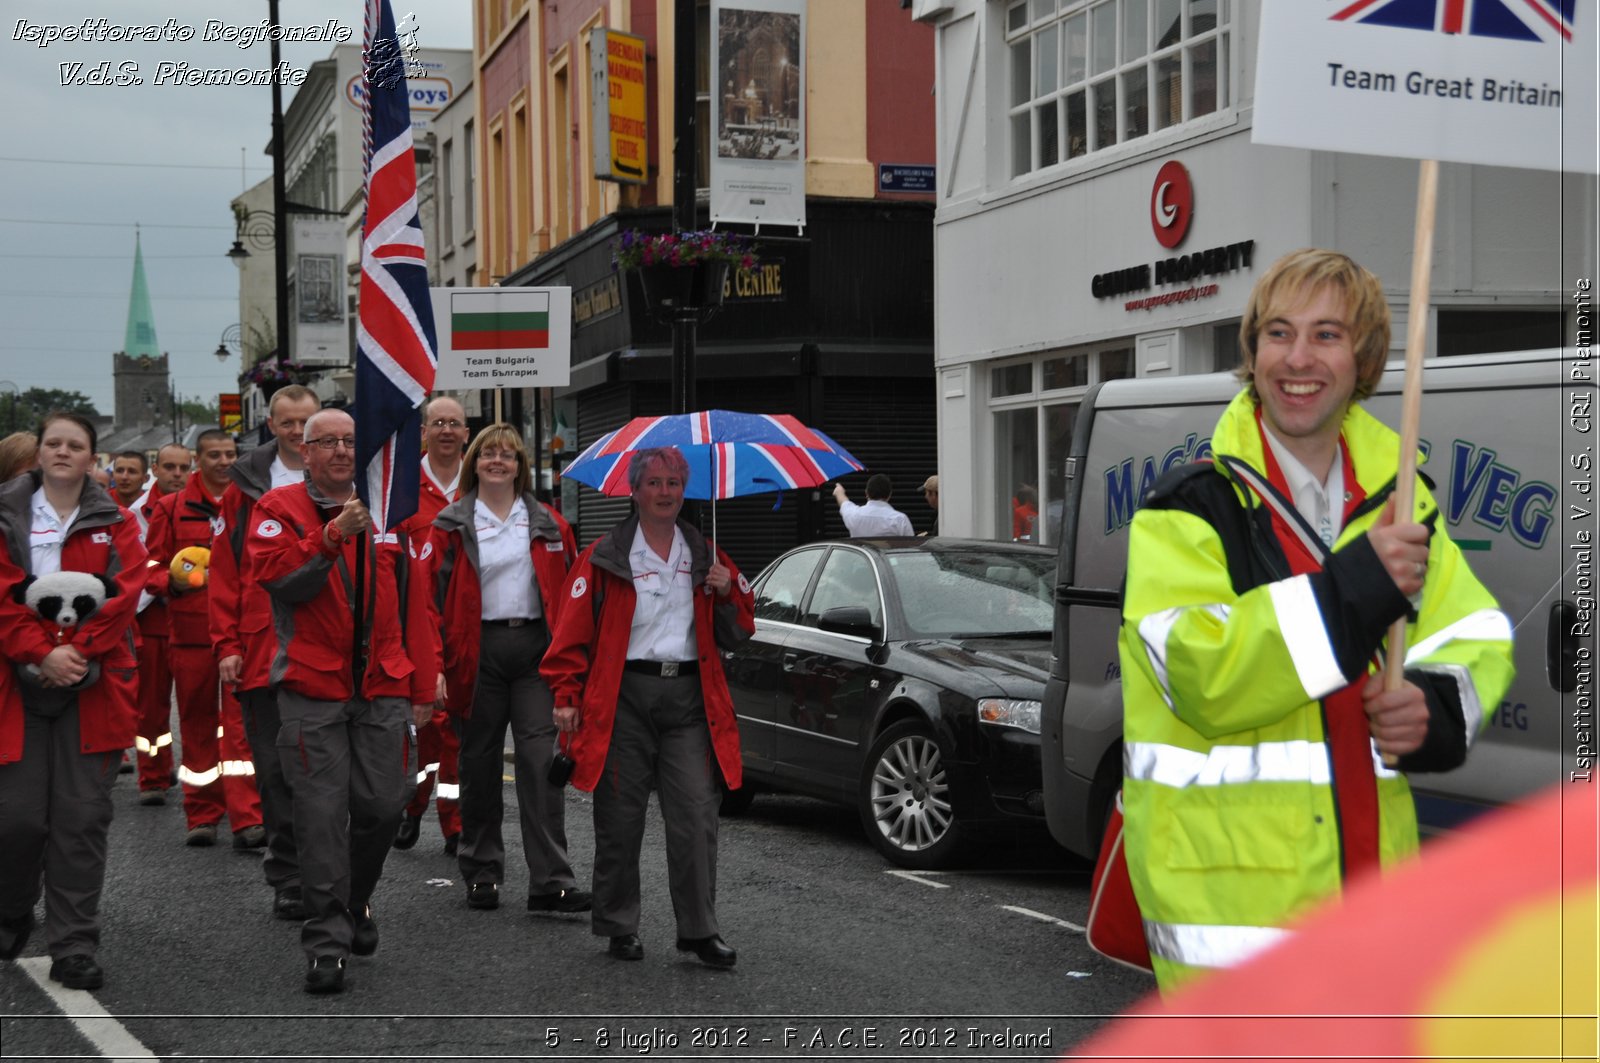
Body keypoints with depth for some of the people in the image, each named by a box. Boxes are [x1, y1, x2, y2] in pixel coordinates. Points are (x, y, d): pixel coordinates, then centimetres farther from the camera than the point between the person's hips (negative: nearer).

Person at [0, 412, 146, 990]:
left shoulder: (115, 524, 10)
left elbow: (124, 594, -2)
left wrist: (76, 650, -14)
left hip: (93, 685, 1)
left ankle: (74, 948, 4)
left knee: (83, 817, -2)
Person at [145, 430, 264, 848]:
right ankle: (202, 817, 18)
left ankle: (247, 821, -11)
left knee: (241, 721, -8)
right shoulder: (171, 508, 7)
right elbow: (151, 566, 6)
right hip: (191, 633, 1)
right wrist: (173, 582, -15)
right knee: (197, 723, 7)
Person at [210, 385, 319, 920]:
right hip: (263, 653, 1)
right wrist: (227, 645, -1)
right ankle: (290, 881, 13)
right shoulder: (245, 487, 7)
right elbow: (225, 571, 6)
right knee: (276, 772, 5)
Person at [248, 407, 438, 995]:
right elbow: (281, 580, -13)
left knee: (383, 803, 3)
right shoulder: (279, 510, 3)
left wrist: (422, 686, 11)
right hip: (312, 691, -3)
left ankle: (356, 899, 30)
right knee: (321, 816, -4)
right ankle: (326, 941, 4)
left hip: (384, 689, 3)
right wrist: (333, 536, -24)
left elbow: (415, 604, 14)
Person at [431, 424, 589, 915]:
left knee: (542, 761, -8)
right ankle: (482, 874, 20)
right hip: (478, 650, 0)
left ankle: (550, 881, -10)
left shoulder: (548, 524, 11)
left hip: (535, 648, 1)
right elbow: (434, 596, 1)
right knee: (480, 763, 7)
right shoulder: (452, 526, 5)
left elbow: (570, 593, 11)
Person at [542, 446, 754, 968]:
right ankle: (619, 927, 17)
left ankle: (700, 930, 4)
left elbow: (737, 633, 18)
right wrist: (566, 696, -7)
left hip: (690, 696, 2)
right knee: (620, 819, 3)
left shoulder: (705, 556, 15)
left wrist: (726, 593, -1)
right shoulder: (605, 556, 4)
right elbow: (573, 632, 1)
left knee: (696, 817, -4)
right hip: (624, 697, -2)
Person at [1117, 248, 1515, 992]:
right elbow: (1203, 677, -21)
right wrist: (1358, 584, -25)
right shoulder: (1190, 512, -8)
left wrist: (1436, 709, -6)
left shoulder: (1397, 502, 11)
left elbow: (1476, 640, 17)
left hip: (1369, 866, 6)